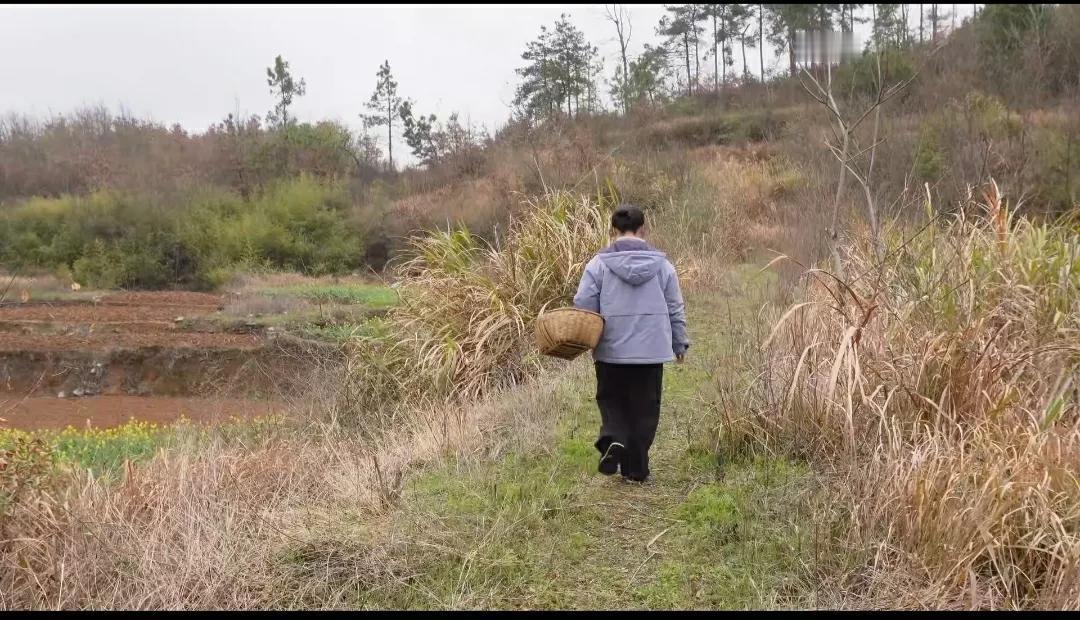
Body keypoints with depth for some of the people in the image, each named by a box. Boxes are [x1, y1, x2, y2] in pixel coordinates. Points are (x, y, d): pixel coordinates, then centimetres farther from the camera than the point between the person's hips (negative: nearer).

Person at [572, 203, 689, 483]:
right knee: (644, 408, 10)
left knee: (611, 400, 16)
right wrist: (680, 344, 20)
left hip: (611, 350, -1)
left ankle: (612, 439, -11)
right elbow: (676, 309, 8)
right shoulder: (661, 263, 2)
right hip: (651, 350, 1)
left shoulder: (599, 263, -5)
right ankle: (636, 468, 13)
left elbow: (583, 305, -5)